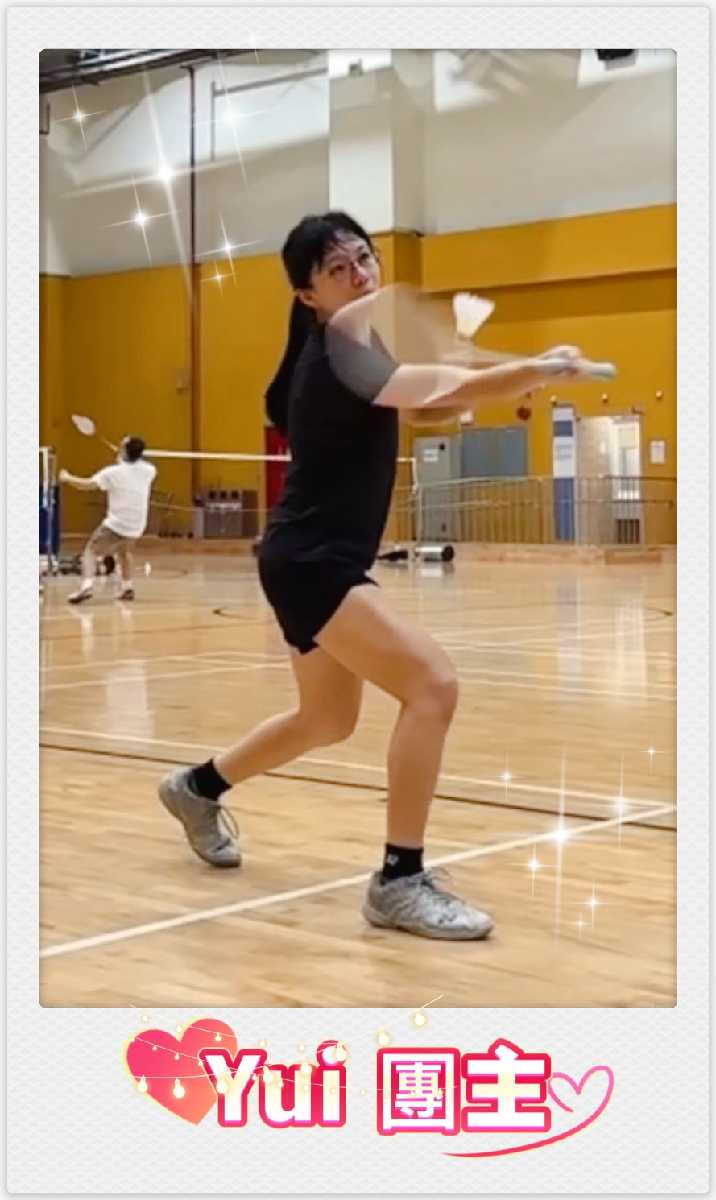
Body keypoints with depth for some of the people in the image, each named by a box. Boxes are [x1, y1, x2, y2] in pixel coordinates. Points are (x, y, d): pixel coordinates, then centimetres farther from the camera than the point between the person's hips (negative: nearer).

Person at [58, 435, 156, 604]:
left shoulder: (114, 472, -11)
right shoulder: (148, 470, 2)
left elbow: (87, 485, -14)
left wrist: (67, 478, 1)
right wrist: (124, 462, 31)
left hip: (116, 525, -5)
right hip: (136, 527, 5)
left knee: (90, 551, 6)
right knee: (124, 551, 33)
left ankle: (87, 585, -15)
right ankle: (127, 587, 29)